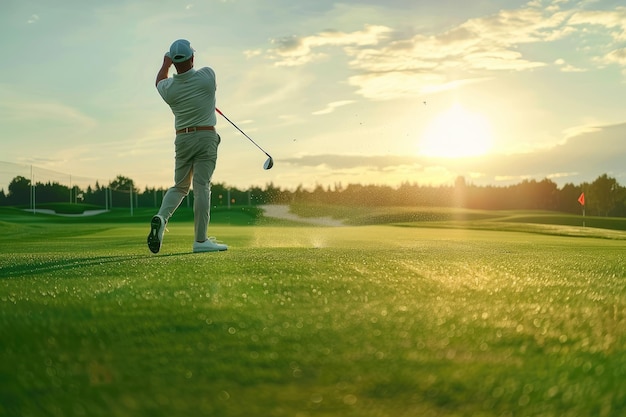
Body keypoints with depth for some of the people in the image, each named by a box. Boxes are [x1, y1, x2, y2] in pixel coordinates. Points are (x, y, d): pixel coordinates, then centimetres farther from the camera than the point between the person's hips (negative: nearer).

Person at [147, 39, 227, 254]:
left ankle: (162, 216, -13)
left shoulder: (168, 87, -2)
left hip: (182, 138, 3)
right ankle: (201, 240, -6)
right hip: (206, 137, -3)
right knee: (202, 187, -5)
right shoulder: (207, 75, -10)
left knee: (179, 186, 15)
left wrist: (165, 63, 41)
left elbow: (159, 81, 24)